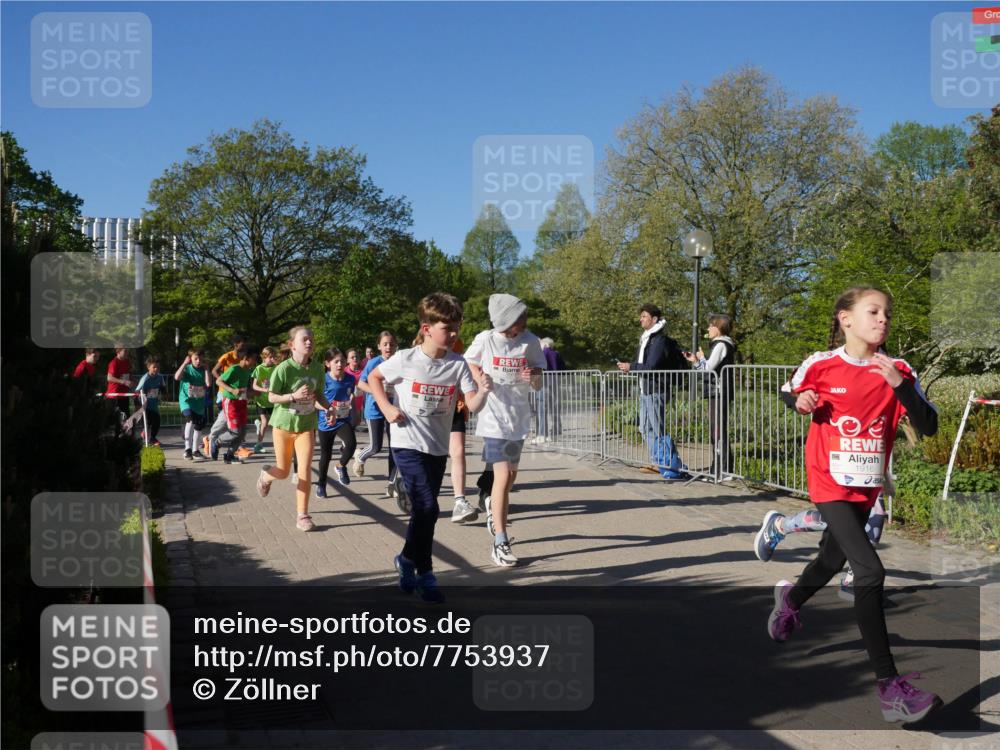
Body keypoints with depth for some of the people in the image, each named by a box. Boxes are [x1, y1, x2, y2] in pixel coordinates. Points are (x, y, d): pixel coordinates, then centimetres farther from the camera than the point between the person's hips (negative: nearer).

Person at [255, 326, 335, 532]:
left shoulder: (317, 368, -5)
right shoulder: (283, 368, -18)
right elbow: (272, 397, -12)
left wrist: (328, 409, -10)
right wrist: (294, 395, -27)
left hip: (306, 425, 2)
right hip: (283, 424, -2)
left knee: (305, 470, -8)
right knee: (283, 472, 10)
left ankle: (302, 516, 3)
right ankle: (266, 475, 47)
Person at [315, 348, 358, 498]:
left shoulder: (350, 379, -5)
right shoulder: (324, 380, -15)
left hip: (344, 420, 2)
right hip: (326, 422, -2)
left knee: (351, 443, -25)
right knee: (326, 454, 10)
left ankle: (341, 467, 4)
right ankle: (321, 484, 32)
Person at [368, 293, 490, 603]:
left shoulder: (458, 364, -5)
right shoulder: (405, 360, -11)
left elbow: (473, 405, -12)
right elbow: (374, 377, 6)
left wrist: (483, 391, -33)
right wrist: (387, 408, -6)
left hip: (438, 448, 4)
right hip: (408, 444, -4)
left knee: (424, 510, 14)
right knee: (427, 508, -14)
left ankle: (407, 560, 37)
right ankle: (424, 574, 4)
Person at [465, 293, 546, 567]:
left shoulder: (530, 342, -5)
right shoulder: (485, 340, -11)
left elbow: (538, 387, 1)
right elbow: (470, 365, 10)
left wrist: (532, 377, -21)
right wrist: (479, 380, -9)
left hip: (519, 418, 4)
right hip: (494, 418, -4)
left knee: (511, 476, 18)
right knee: (503, 476, -13)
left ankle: (494, 511, 47)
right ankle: (500, 543, -7)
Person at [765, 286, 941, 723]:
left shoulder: (897, 372, -4)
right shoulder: (819, 366, -8)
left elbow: (928, 427, -11)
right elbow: (789, 392, 11)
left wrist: (901, 386, -24)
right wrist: (800, 402, -11)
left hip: (867, 486, 5)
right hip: (830, 483, -5)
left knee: (834, 558, 24)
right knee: (870, 570, -17)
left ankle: (791, 599, 58)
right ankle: (889, 686, -13)